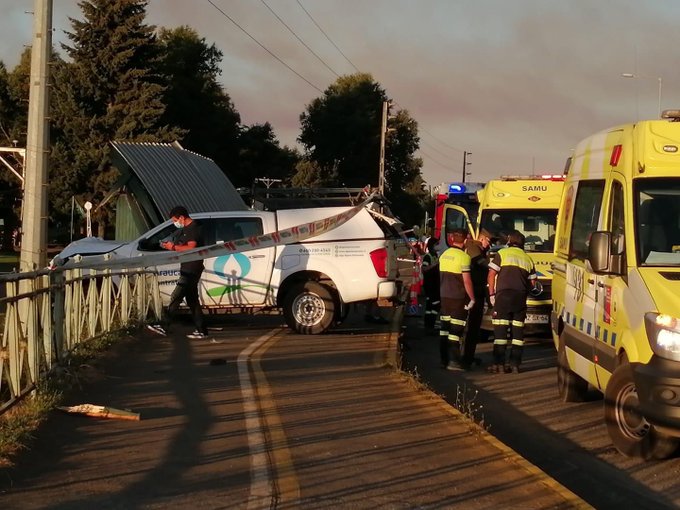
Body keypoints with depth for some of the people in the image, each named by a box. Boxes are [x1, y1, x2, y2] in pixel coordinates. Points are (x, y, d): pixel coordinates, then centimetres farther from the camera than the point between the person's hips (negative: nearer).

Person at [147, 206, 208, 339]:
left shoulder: (194, 229, -14)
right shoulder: (186, 229, 18)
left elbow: (191, 247, -25)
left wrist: (174, 247, -17)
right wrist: (170, 245, 8)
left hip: (192, 270, -11)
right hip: (187, 269, 11)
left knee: (176, 297, -11)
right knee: (192, 300, 11)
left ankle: (163, 326, -12)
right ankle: (201, 330, 13)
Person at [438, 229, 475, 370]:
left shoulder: (444, 255, 8)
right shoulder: (463, 257, -14)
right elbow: (467, 280, -17)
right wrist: (472, 298, -10)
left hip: (444, 296, 7)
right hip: (458, 298, -7)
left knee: (444, 328, 11)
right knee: (456, 329, -5)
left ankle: (443, 359, 15)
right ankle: (454, 362, -7)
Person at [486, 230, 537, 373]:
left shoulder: (502, 254, 4)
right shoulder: (527, 258, 17)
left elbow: (491, 274, -3)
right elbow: (533, 282, 15)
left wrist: (491, 294, 2)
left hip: (503, 295, -4)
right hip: (521, 297, 4)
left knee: (500, 330, -5)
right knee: (518, 330, 6)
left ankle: (499, 363, -8)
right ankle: (515, 363, 4)